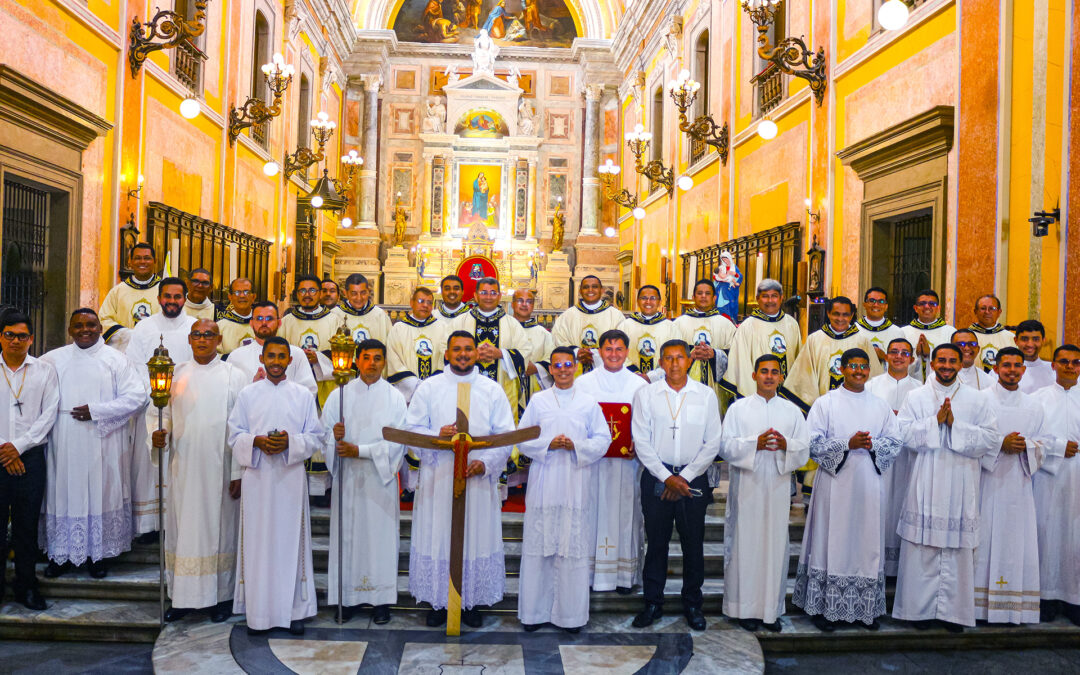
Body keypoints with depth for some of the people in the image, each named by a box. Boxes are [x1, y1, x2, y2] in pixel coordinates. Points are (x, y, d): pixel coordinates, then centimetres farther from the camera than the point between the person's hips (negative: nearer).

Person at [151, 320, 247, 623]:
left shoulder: (234, 377, 0)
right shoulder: (177, 374, 9)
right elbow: (168, 412, 15)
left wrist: (238, 472, -7)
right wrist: (161, 433, -9)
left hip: (219, 469, -2)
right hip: (183, 467, 3)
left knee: (218, 528, 4)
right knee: (183, 527, 5)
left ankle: (221, 597, 16)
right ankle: (183, 597, 17)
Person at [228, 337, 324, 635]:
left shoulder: (303, 395, 6)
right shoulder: (247, 394, 7)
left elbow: (315, 437, 4)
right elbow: (234, 435, 5)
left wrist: (290, 442, -14)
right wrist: (257, 442, -14)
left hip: (290, 477, 0)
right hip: (257, 477, 0)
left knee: (291, 540, 2)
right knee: (258, 542, 2)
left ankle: (294, 610, 11)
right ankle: (258, 611, 12)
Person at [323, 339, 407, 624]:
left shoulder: (395, 397, 3)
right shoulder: (339, 395, 7)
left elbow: (397, 441, -5)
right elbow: (323, 435, 4)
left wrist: (360, 450, -14)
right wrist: (334, 436, -18)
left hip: (381, 477, -1)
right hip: (347, 477, 1)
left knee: (380, 535, 0)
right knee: (347, 534, 3)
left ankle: (381, 600, 9)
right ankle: (349, 596, 15)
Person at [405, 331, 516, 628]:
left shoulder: (492, 390, 6)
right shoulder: (428, 388, 6)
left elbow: (506, 435, 2)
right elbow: (411, 429, 1)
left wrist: (486, 462, -13)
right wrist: (437, 435, -18)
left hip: (479, 478, 0)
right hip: (438, 478, 0)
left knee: (478, 537, 4)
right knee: (437, 538, 3)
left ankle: (472, 601, 18)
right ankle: (438, 601, 18)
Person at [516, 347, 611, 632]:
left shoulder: (589, 403, 8)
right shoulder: (538, 401, 9)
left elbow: (603, 440, 5)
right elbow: (522, 439, 6)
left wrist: (576, 445, -11)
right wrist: (549, 444, -10)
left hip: (577, 484, 0)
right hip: (543, 483, 0)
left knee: (574, 548, 1)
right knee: (539, 546, 2)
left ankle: (571, 614, 11)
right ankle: (535, 611, 12)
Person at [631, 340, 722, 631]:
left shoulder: (706, 395, 2)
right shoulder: (645, 394, 1)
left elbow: (712, 444, 1)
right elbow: (641, 441, -3)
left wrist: (685, 477, -6)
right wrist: (667, 477, -9)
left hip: (693, 478, 0)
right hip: (656, 476, 0)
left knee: (693, 544, 7)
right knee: (656, 542, 6)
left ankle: (692, 604, 23)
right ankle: (653, 603, 20)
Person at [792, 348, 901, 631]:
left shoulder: (880, 406, 12)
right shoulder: (825, 403, 2)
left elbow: (895, 443, 8)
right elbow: (813, 443, -5)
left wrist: (872, 445, -11)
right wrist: (847, 444, -16)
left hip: (868, 486, 3)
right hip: (835, 484, -3)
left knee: (867, 544, 6)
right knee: (832, 543, -1)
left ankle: (866, 609, 16)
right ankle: (824, 608, 8)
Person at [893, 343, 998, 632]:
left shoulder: (977, 400, 8)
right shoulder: (916, 397, 7)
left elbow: (991, 438, -2)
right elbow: (903, 434, -4)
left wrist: (955, 425, -13)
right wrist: (935, 421, -14)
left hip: (961, 485, 0)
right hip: (926, 485, 0)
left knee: (958, 549, 1)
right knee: (923, 549, 2)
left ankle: (954, 611, 13)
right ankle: (922, 607, 12)